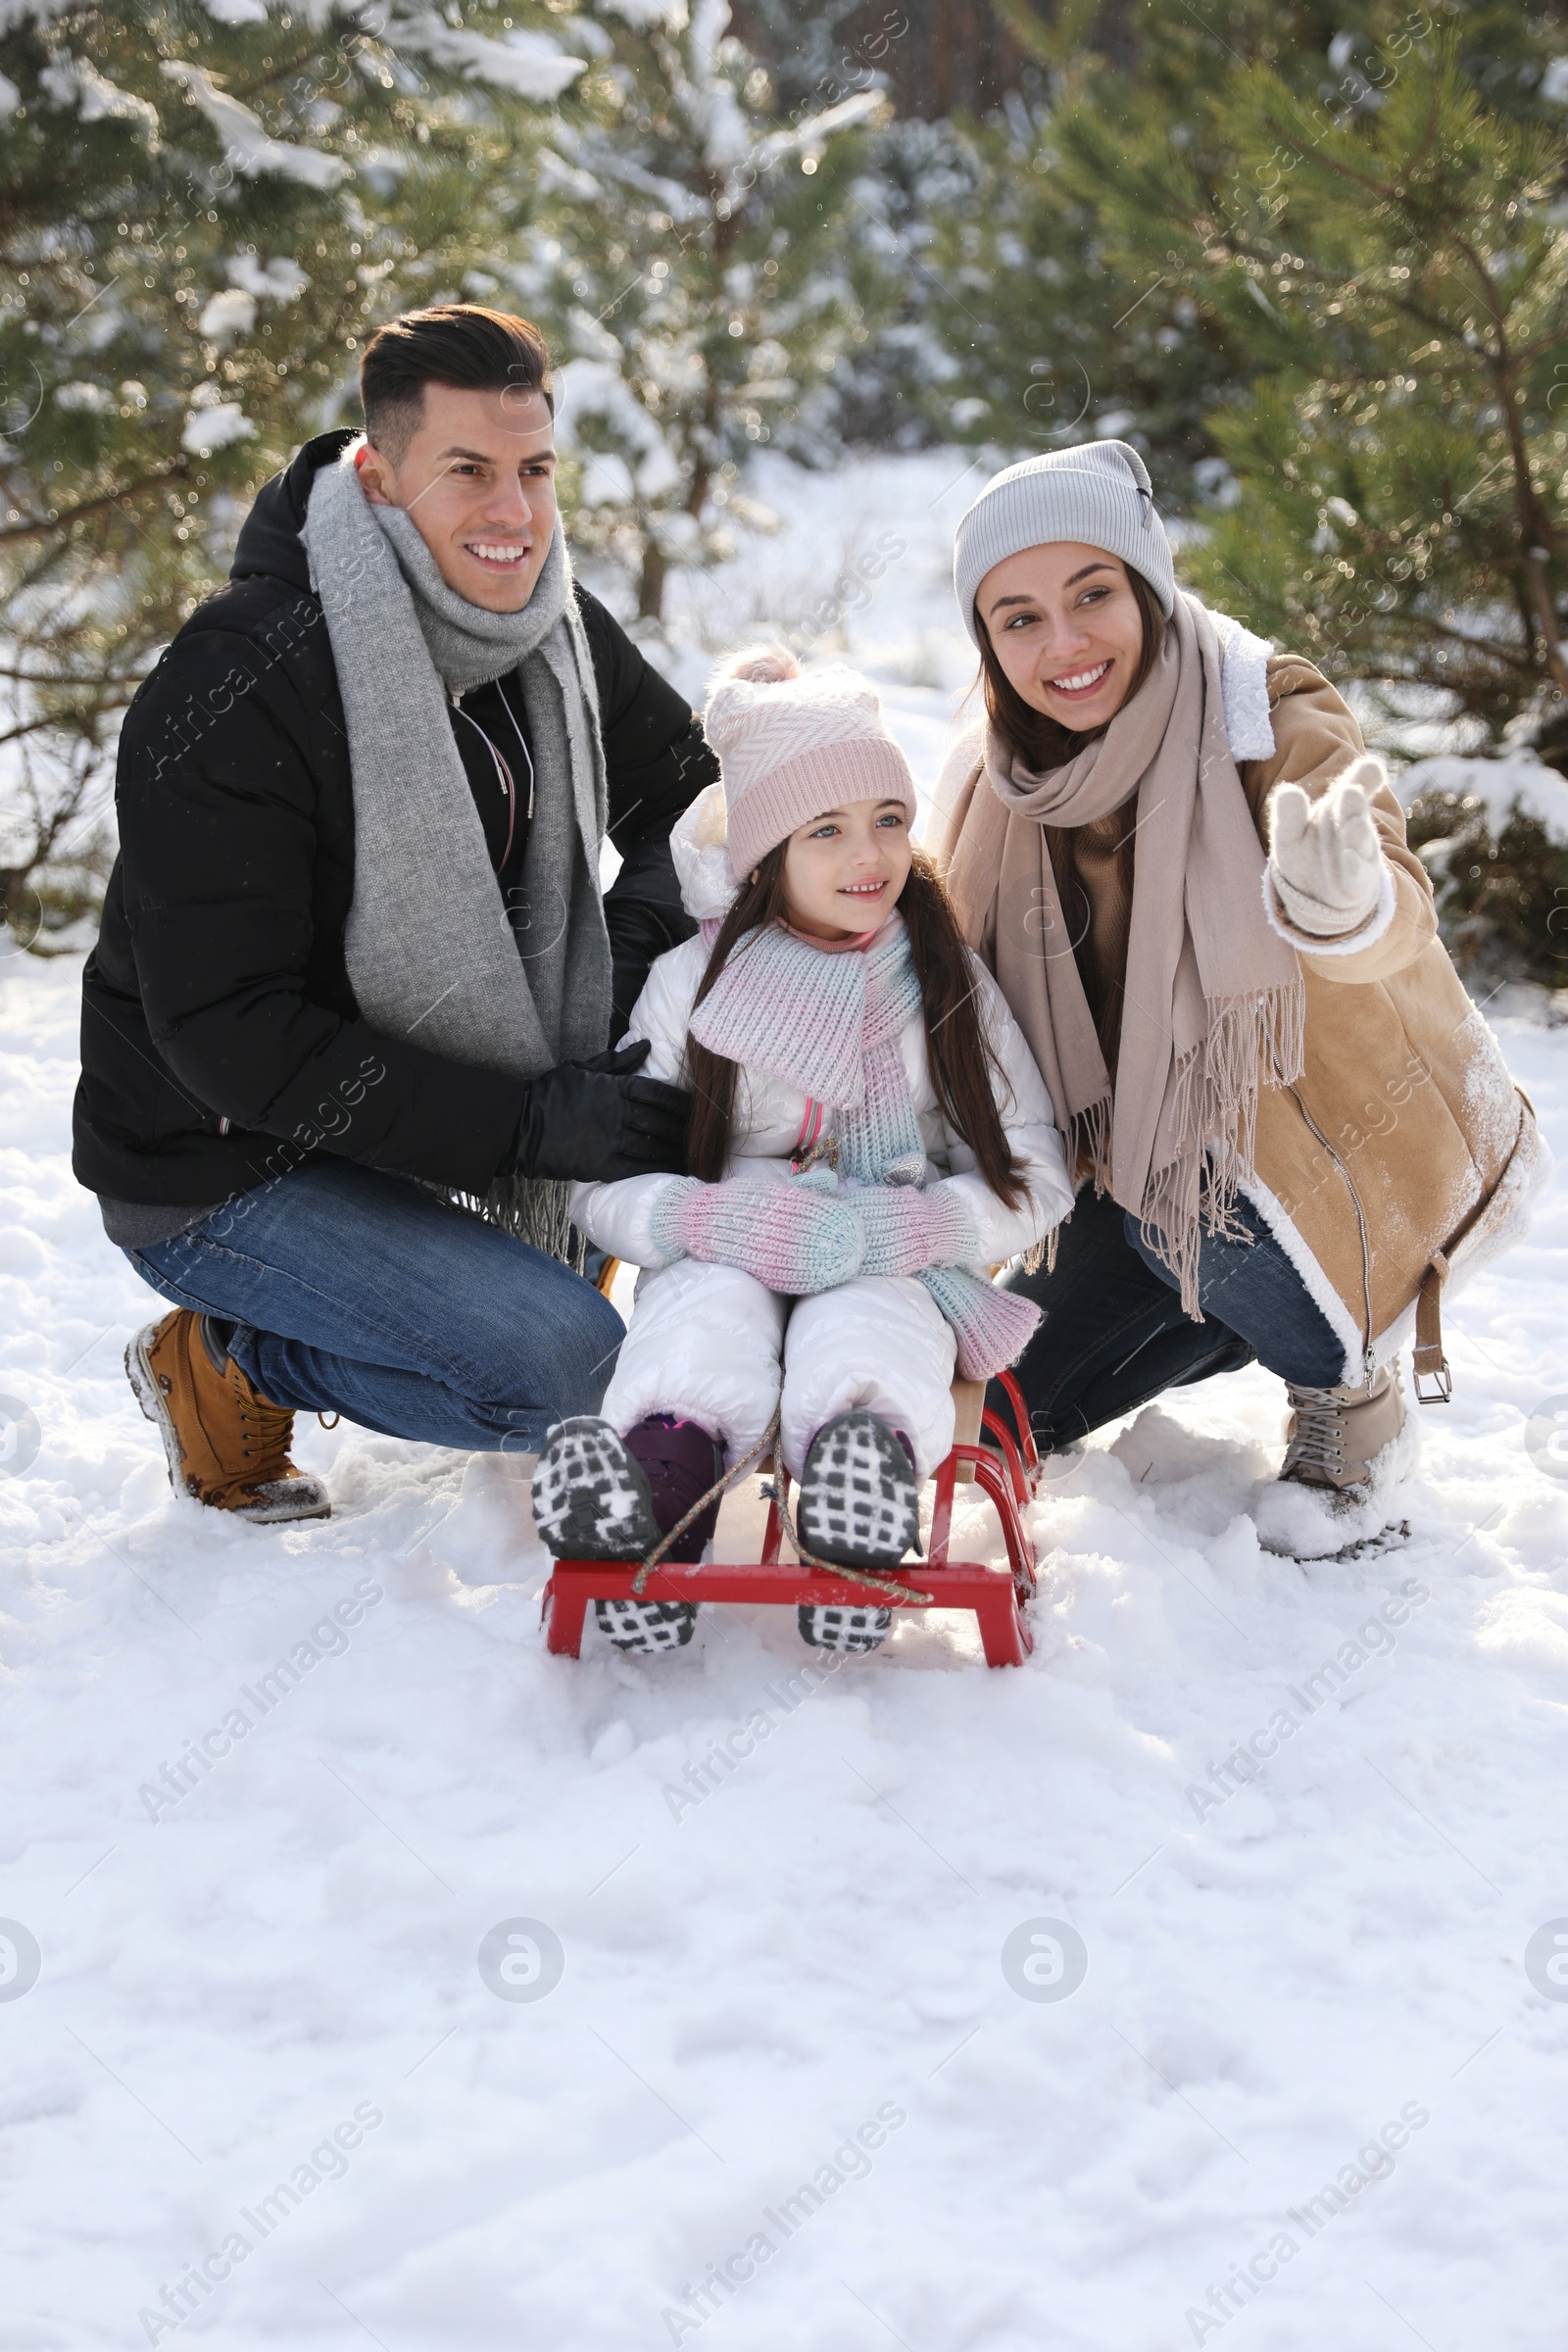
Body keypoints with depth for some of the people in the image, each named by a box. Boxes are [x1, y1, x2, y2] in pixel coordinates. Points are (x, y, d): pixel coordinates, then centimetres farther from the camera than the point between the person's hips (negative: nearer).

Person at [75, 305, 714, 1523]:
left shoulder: (553, 623, -4)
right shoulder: (237, 692, -27)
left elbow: (689, 789, 11)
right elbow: (227, 1033, -28)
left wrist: (639, 960, -12)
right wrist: (527, 1123, -31)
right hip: (226, 1169, -7)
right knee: (567, 1364, -23)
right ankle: (228, 1363, -2)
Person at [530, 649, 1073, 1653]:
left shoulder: (951, 984, 8)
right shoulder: (692, 983, 5)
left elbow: (1033, 1179, 6)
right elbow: (604, 1184, 0)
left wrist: (909, 1227, -15)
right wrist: (744, 1222, -19)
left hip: (899, 1278, -1)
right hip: (727, 1263, 1)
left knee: (857, 1334, -36)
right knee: (709, 1308, -35)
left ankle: (863, 1513, -68)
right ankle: (655, 1500, -63)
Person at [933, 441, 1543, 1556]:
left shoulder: (1270, 714, -23)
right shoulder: (1013, 780, -6)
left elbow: (1399, 917, -42)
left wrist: (1343, 902, -66)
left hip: (1344, 1134, -6)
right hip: (1151, 1145, 6)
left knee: (1179, 1209, -33)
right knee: (1025, 1400, 5)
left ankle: (1351, 1383, -2)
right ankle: (1272, 1315, 28)